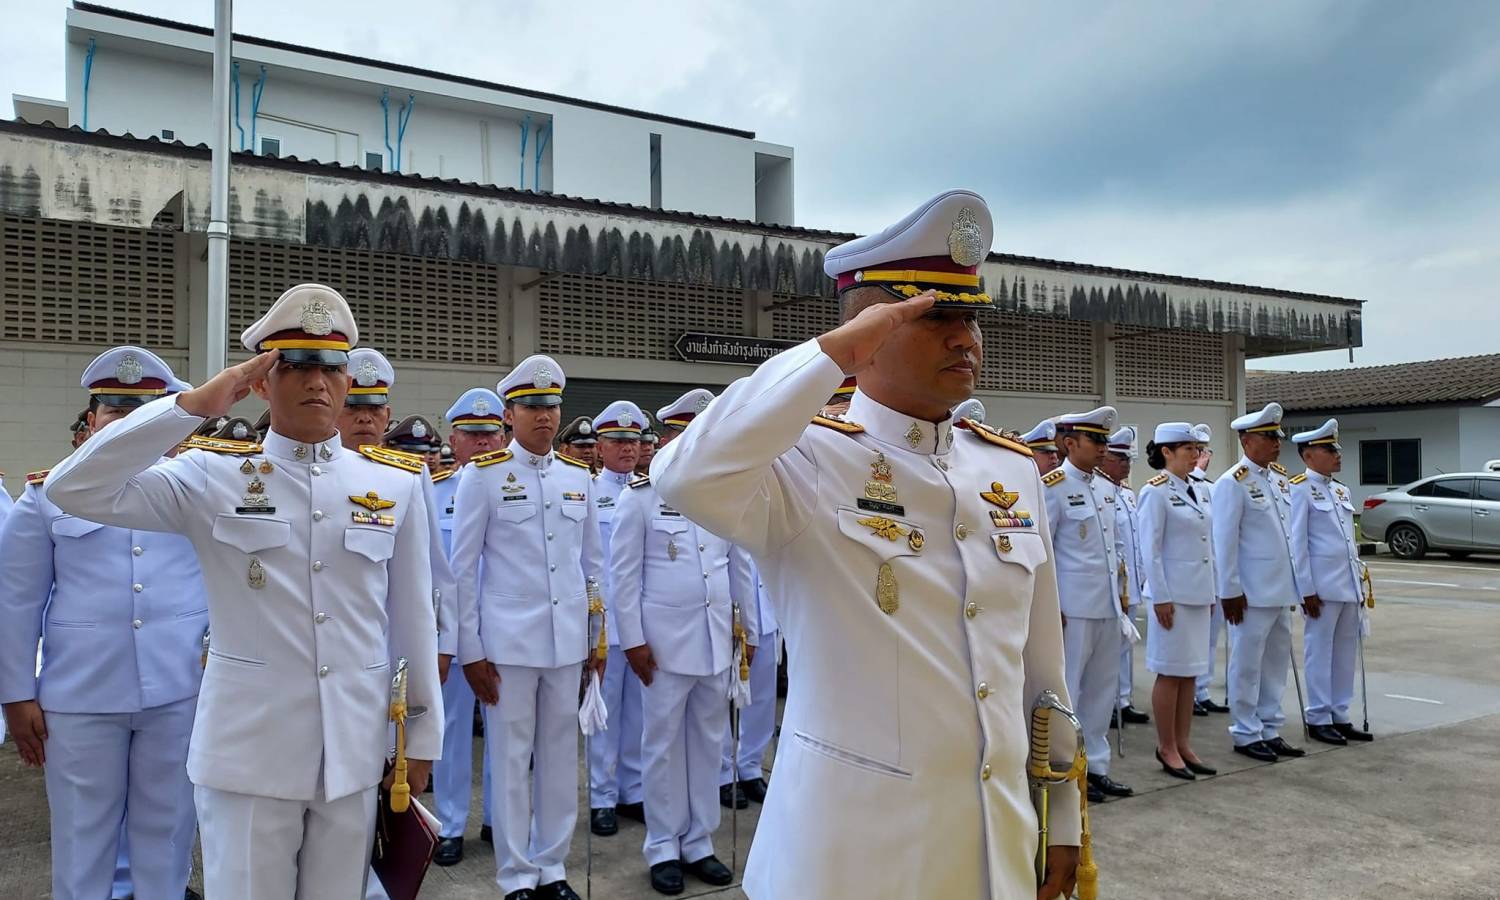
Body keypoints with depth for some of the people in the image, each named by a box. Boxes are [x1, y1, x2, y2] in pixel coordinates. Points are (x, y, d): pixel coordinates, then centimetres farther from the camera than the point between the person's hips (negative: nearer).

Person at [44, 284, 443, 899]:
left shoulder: (397, 483, 1)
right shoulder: (213, 477, -4)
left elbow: (412, 616, 4)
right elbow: (74, 490, -17)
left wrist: (423, 736, 7)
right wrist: (195, 404, -19)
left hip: (356, 751, 2)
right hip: (248, 752, -2)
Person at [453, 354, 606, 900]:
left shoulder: (578, 477, 8)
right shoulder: (482, 475, -3)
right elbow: (463, 569, -3)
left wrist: (599, 637, 11)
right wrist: (470, 650, -5)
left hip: (567, 641, 4)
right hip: (508, 642, -4)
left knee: (561, 756, 11)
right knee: (510, 759, 6)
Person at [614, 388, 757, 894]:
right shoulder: (641, 495, -3)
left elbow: (741, 567, 12)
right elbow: (622, 573, -4)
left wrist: (749, 630, 12)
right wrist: (633, 640, -8)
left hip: (719, 640, 4)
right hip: (665, 642, -4)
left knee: (708, 743, 11)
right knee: (664, 745, 6)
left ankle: (698, 843, 24)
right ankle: (663, 848, 19)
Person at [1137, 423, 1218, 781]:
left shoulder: (1196, 491, 12)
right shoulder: (1155, 492, -11)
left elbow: (1206, 544, 16)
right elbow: (1150, 549, -14)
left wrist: (1211, 591, 14)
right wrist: (1160, 597, -17)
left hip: (1199, 592, 7)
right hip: (1173, 593, -7)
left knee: (1190, 672, 11)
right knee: (1170, 672, 0)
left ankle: (1183, 744, 20)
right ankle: (1167, 748, 11)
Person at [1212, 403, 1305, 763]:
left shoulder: (1281, 477, 11)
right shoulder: (1232, 483, -12)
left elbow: (1289, 530, 17)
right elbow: (1225, 541, -14)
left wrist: (1296, 582, 14)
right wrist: (1230, 591, -15)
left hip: (1281, 590, 8)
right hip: (1252, 594, -8)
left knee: (1277, 663, 14)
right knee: (1247, 665, 2)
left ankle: (1270, 730, 24)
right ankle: (1246, 734, 12)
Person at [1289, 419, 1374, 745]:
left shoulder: (1342, 490, 15)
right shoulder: (1299, 489, -8)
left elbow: (1350, 540, 18)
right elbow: (1297, 544, -11)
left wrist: (1360, 583, 14)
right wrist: (1307, 590, -14)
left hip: (1349, 585, 7)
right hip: (1322, 586, -7)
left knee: (1346, 652, 11)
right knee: (1320, 651, 1)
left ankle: (1340, 716, 20)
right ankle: (1318, 719, 9)